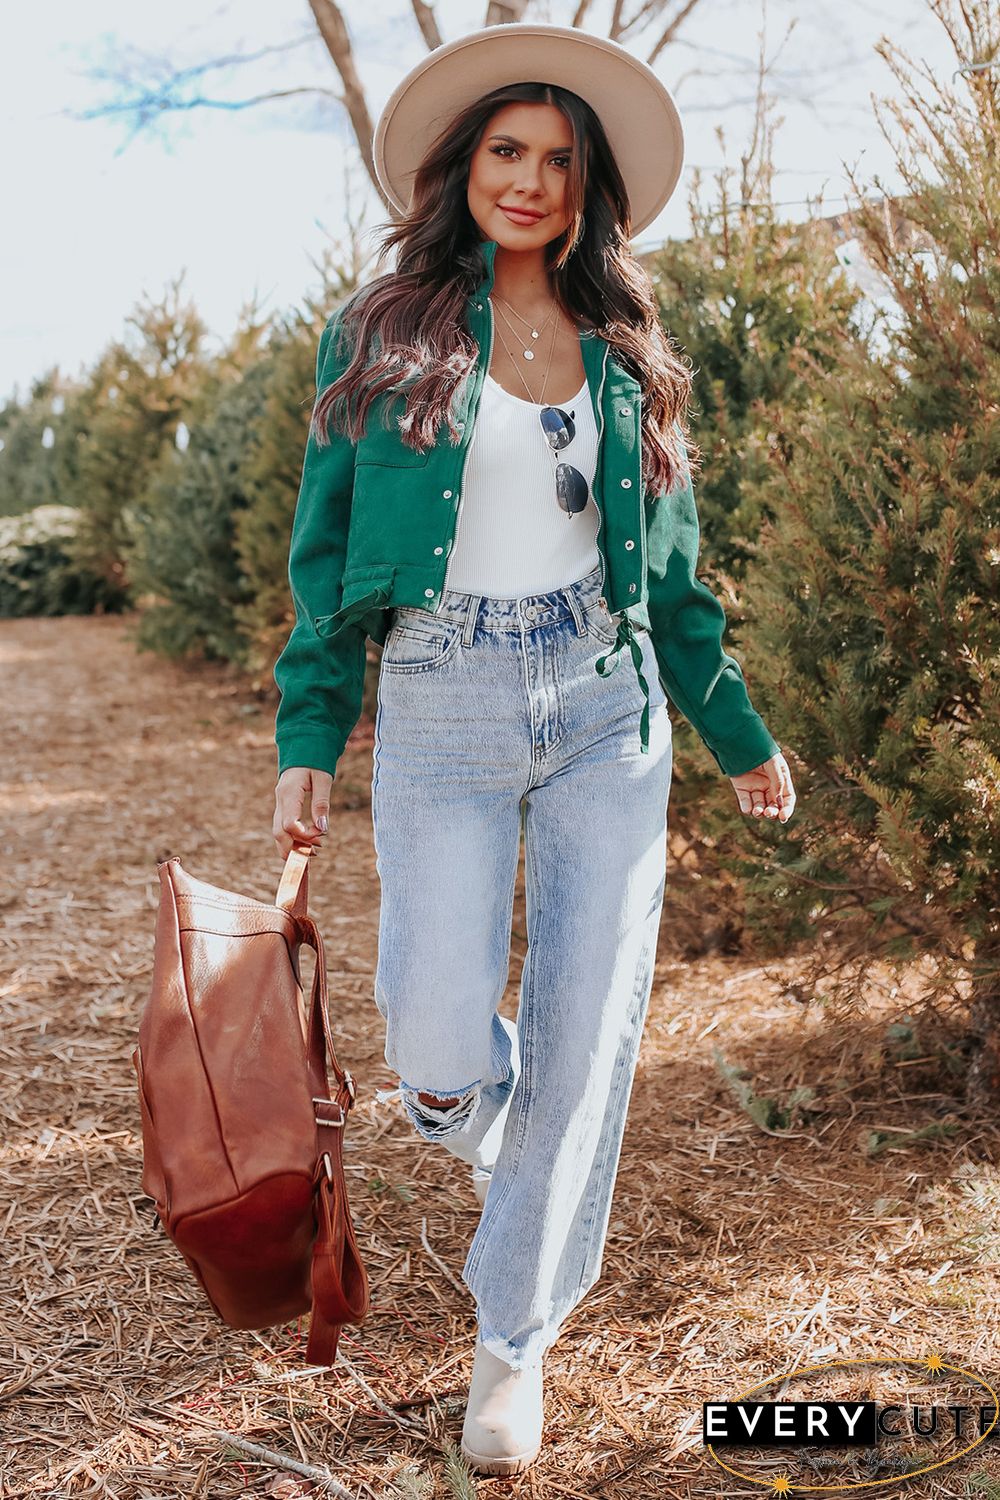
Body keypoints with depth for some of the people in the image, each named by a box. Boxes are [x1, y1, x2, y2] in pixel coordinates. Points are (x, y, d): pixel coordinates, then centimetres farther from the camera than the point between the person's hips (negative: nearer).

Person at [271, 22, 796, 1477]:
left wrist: (740, 736, 17)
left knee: (586, 1039, 1)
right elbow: (326, 548, 5)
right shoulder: (381, 331, 5)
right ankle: (459, 1091, 33)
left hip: (606, 709, 2)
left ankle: (514, 1341, 20)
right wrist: (308, 743, -2)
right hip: (442, 704, -2)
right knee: (444, 1046, -8)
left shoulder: (626, 353, 11)